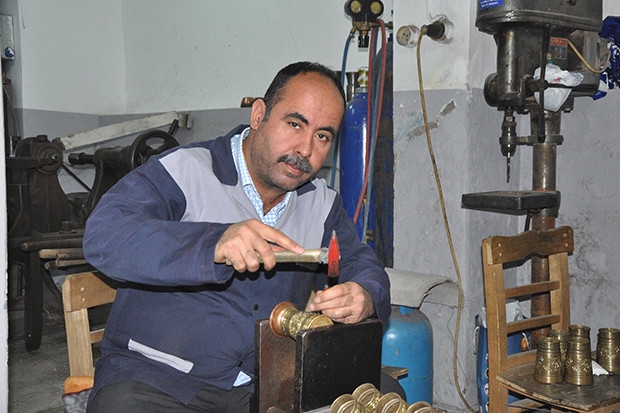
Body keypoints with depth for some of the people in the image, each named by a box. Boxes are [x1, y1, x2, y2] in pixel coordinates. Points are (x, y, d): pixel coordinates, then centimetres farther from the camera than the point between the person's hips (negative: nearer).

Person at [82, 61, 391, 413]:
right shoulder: (186, 170, -8)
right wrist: (213, 244, -35)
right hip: (155, 376, -4)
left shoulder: (323, 204, 11)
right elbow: (103, 236, -20)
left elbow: (362, 263, 11)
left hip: (268, 383, 5)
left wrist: (365, 297, -15)